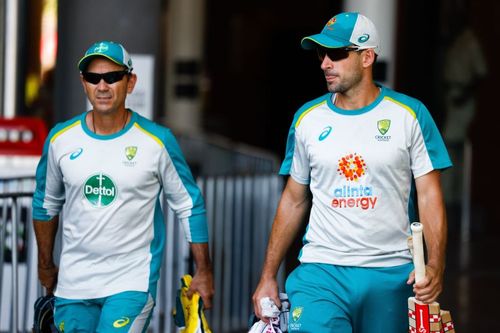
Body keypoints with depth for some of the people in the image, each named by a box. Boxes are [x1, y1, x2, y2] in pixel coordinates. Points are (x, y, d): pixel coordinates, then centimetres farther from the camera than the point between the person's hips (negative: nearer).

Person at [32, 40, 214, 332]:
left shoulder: (157, 141, -7)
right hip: (73, 282, 4)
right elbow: (46, 204, 16)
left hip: (133, 280, -4)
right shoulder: (61, 139, 1)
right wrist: (46, 265, 22)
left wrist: (203, 272, 3)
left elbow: (189, 205, 1)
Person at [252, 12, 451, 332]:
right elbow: (294, 201, 13)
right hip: (320, 271, 1)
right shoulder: (307, 118, 6)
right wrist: (268, 276, 10)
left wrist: (435, 265, -17)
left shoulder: (410, 115, -1)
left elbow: (429, 195, -2)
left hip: (392, 276, -1)